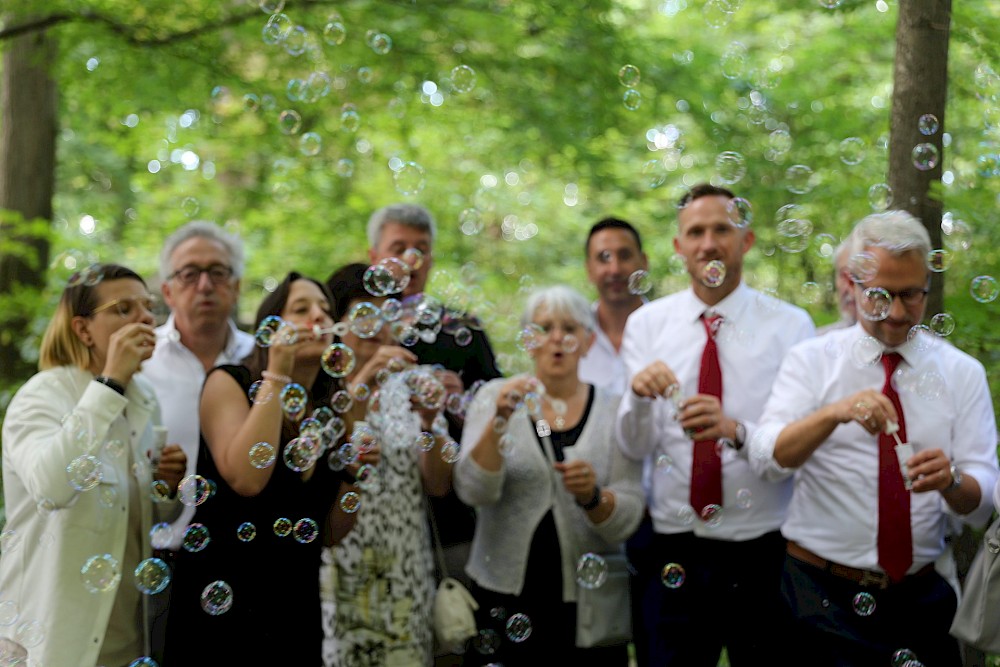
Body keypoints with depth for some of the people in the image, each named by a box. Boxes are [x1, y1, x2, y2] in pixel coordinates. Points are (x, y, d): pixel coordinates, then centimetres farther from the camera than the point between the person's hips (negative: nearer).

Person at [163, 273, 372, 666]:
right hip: (220, 601, -5)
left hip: (296, 606, 5)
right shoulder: (229, 383, -6)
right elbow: (246, 479, -24)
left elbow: (330, 534, 9)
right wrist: (277, 374, -19)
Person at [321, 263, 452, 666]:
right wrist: (363, 384, -23)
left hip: (404, 572, 3)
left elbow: (438, 485, 5)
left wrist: (428, 422, -11)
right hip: (339, 574, -3)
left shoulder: (406, 390, 9)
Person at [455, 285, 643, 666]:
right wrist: (499, 421, -23)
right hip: (504, 599, 0)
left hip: (588, 603, 1)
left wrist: (592, 496, -22)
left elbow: (627, 520, -3)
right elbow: (473, 491, -11)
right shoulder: (496, 397, 1)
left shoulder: (613, 410, 1)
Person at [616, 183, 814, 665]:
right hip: (673, 553, 1)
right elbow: (634, 448, -1)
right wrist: (639, 394, -21)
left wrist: (736, 430, -28)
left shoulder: (790, 327, -2)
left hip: (763, 553, -1)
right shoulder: (646, 325, 4)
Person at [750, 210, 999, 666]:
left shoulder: (963, 373, 3)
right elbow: (768, 460, -16)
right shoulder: (811, 360, -1)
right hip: (821, 595, -2)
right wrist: (835, 412, -33)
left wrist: (950, 480, -28)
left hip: (920, 597, 2)